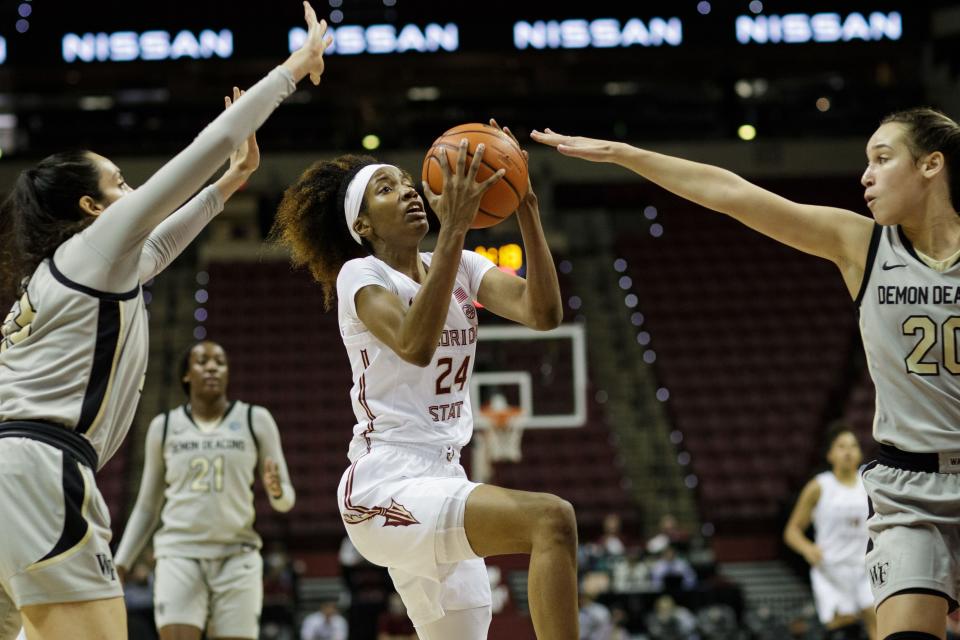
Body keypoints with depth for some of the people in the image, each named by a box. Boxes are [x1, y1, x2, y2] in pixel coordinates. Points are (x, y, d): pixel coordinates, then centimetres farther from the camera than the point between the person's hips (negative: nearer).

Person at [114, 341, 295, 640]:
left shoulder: (256, 421, 6)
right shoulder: (164, 426, 9)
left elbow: (285, 500, 7)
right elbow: (146, 507, 16)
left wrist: (276, 491, -17)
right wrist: (121, 563, 8)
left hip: (237, 557, 0)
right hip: (179, 555, 0)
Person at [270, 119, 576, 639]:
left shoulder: (463, 267, 13)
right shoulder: (361, 275, -4)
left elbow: (543, 313, -6)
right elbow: (415, 344, -26)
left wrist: (525, 207, -14)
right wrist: (454, 228, -29)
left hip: (443, 483, 8)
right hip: (386, 490, -8)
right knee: (551, 518, -28)